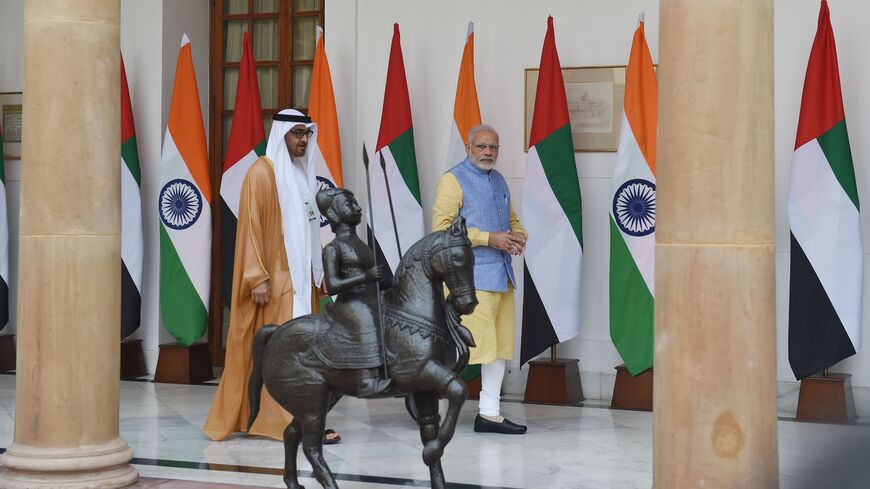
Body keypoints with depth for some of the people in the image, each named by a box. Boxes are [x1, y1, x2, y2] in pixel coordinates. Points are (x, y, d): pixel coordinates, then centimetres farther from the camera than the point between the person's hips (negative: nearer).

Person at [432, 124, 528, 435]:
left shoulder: (498, 180, 19)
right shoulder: (453, 180, -5)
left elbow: (512, 220, 30)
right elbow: (442, 228, -15)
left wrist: (519, 236, 5)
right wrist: (489, 238, -18)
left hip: (501, 275, 8)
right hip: (470, 277, -8)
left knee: (500, 343, 8)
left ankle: (490, 413, 14)